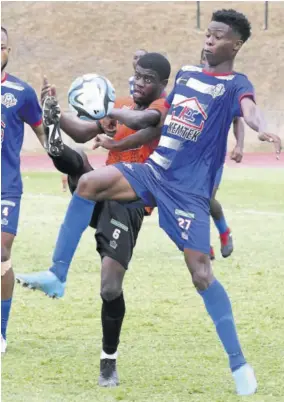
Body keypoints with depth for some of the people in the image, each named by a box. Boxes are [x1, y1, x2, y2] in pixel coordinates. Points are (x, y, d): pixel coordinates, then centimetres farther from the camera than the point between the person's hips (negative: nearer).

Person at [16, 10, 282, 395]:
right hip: (153, 171, 6)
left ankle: (239, 364, -4)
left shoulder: (235, 84, -6)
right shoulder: (186, 73, 15)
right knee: (89, 182, -16)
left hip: (189, 189, -6)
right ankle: (57, 275, -9)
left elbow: (249, 108, -30)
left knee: (200, 272, -12)